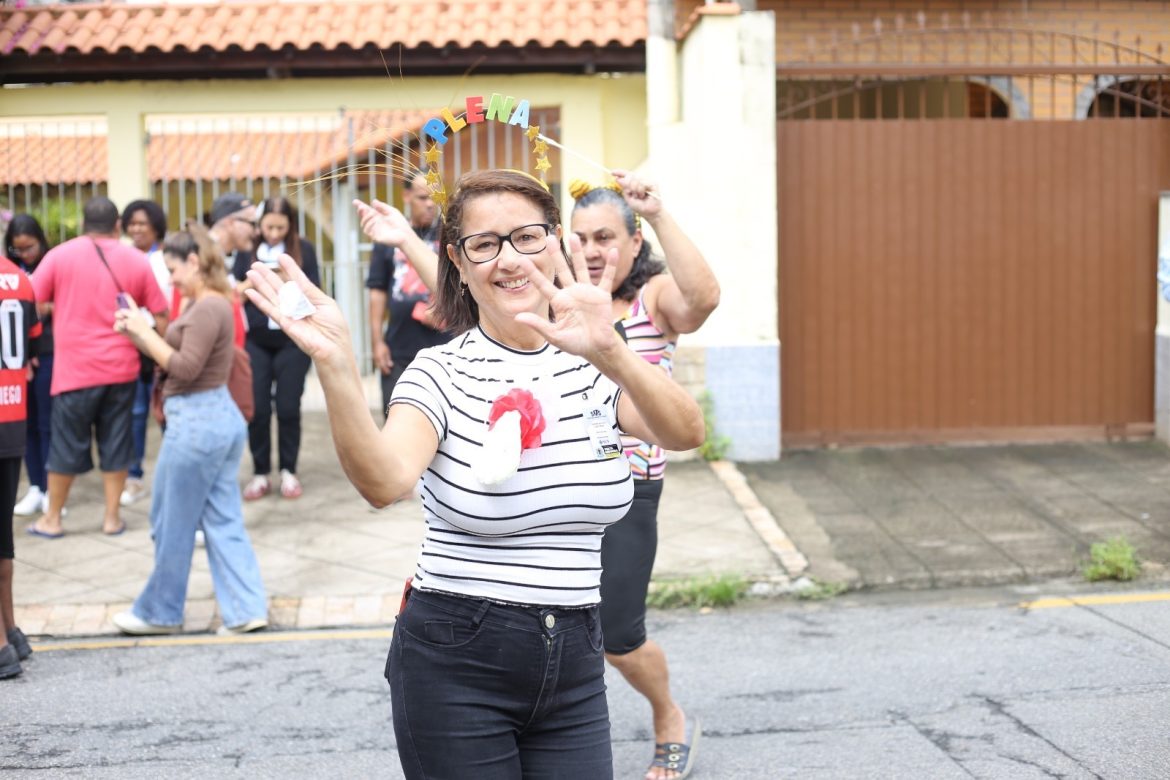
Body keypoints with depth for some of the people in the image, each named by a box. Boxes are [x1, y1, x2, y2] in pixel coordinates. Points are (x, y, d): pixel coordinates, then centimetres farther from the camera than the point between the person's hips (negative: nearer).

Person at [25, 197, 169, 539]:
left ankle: (51, 519, 19)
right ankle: (112, 517, 15)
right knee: (115, 441, 11)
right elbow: (161, 316, 5)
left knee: (67, 443, 9)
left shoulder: (60, 255, -2)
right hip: (121, 367, 2)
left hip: (76, 368, -1)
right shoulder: (136, 260, 3)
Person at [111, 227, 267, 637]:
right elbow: (176, 357, 12)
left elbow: (185, 368, -20)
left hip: (196, 422, -10)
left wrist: (144, 332, -12)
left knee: (172, 525, 5)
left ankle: (159, 613, 19)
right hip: (220, 418, 10)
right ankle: (246, 609, 11)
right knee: (223, 521, 11)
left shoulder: (207, 308, -17)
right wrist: (137, 332, 4)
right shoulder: (209, 304, 14)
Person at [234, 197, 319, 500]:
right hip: (255, 340, 1)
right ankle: (260, 473, 11)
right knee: (257, 408, 0)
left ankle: (289, 471, 13)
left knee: (288, 407, 1)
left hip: (292, 339, -1)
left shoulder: (303, 249, 2)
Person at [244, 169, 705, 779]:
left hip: (573, 663, 3)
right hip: (455, 665, -2)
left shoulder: (596, 368, 2)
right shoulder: (443, 373, -7)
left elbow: (686, 433, -19)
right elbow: (385, 483, -26)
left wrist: (610, 353, -37)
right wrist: (335, 366, -41)